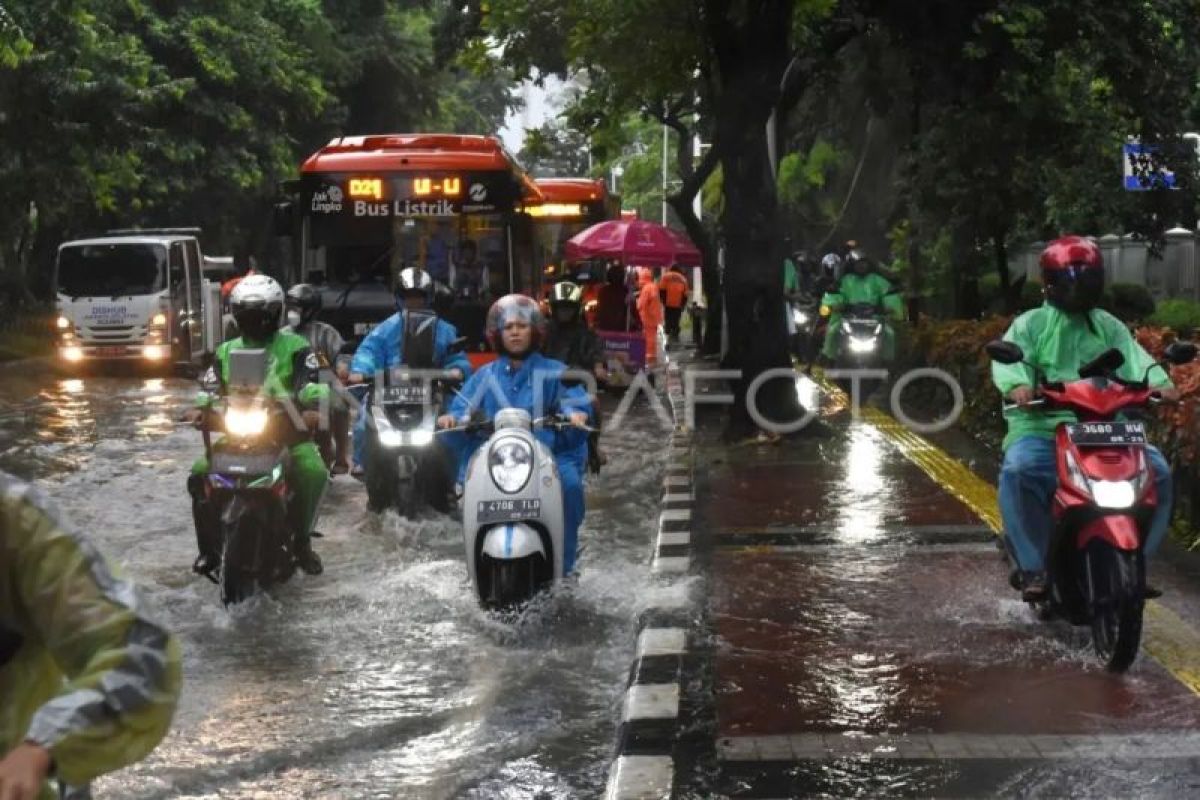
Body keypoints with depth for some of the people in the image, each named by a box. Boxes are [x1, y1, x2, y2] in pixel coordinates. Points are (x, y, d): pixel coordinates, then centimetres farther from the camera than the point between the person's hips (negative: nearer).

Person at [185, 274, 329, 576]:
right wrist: (199, 409, -11)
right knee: (199, 474, -18)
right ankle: (209, 547, -5)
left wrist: (313, 409, -30)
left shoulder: (295, 348, 6)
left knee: (314, 472, -30)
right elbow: (211, 387, 12)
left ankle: (302, 541, -12)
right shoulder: (226, 352, 18)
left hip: (289, 431, -3)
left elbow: (312, 384, -8)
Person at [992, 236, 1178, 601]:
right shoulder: (1031, 324, 9)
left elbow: (1134, 358, 2)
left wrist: (1159, 382, -20)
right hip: (1042, 428, -3)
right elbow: (1009, 358, -9)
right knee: (1018, 471, -34)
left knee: (1157, 471, -17)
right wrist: (1018, 385, -32)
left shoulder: (1110, 327, 20)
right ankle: (1033, 566, -23)